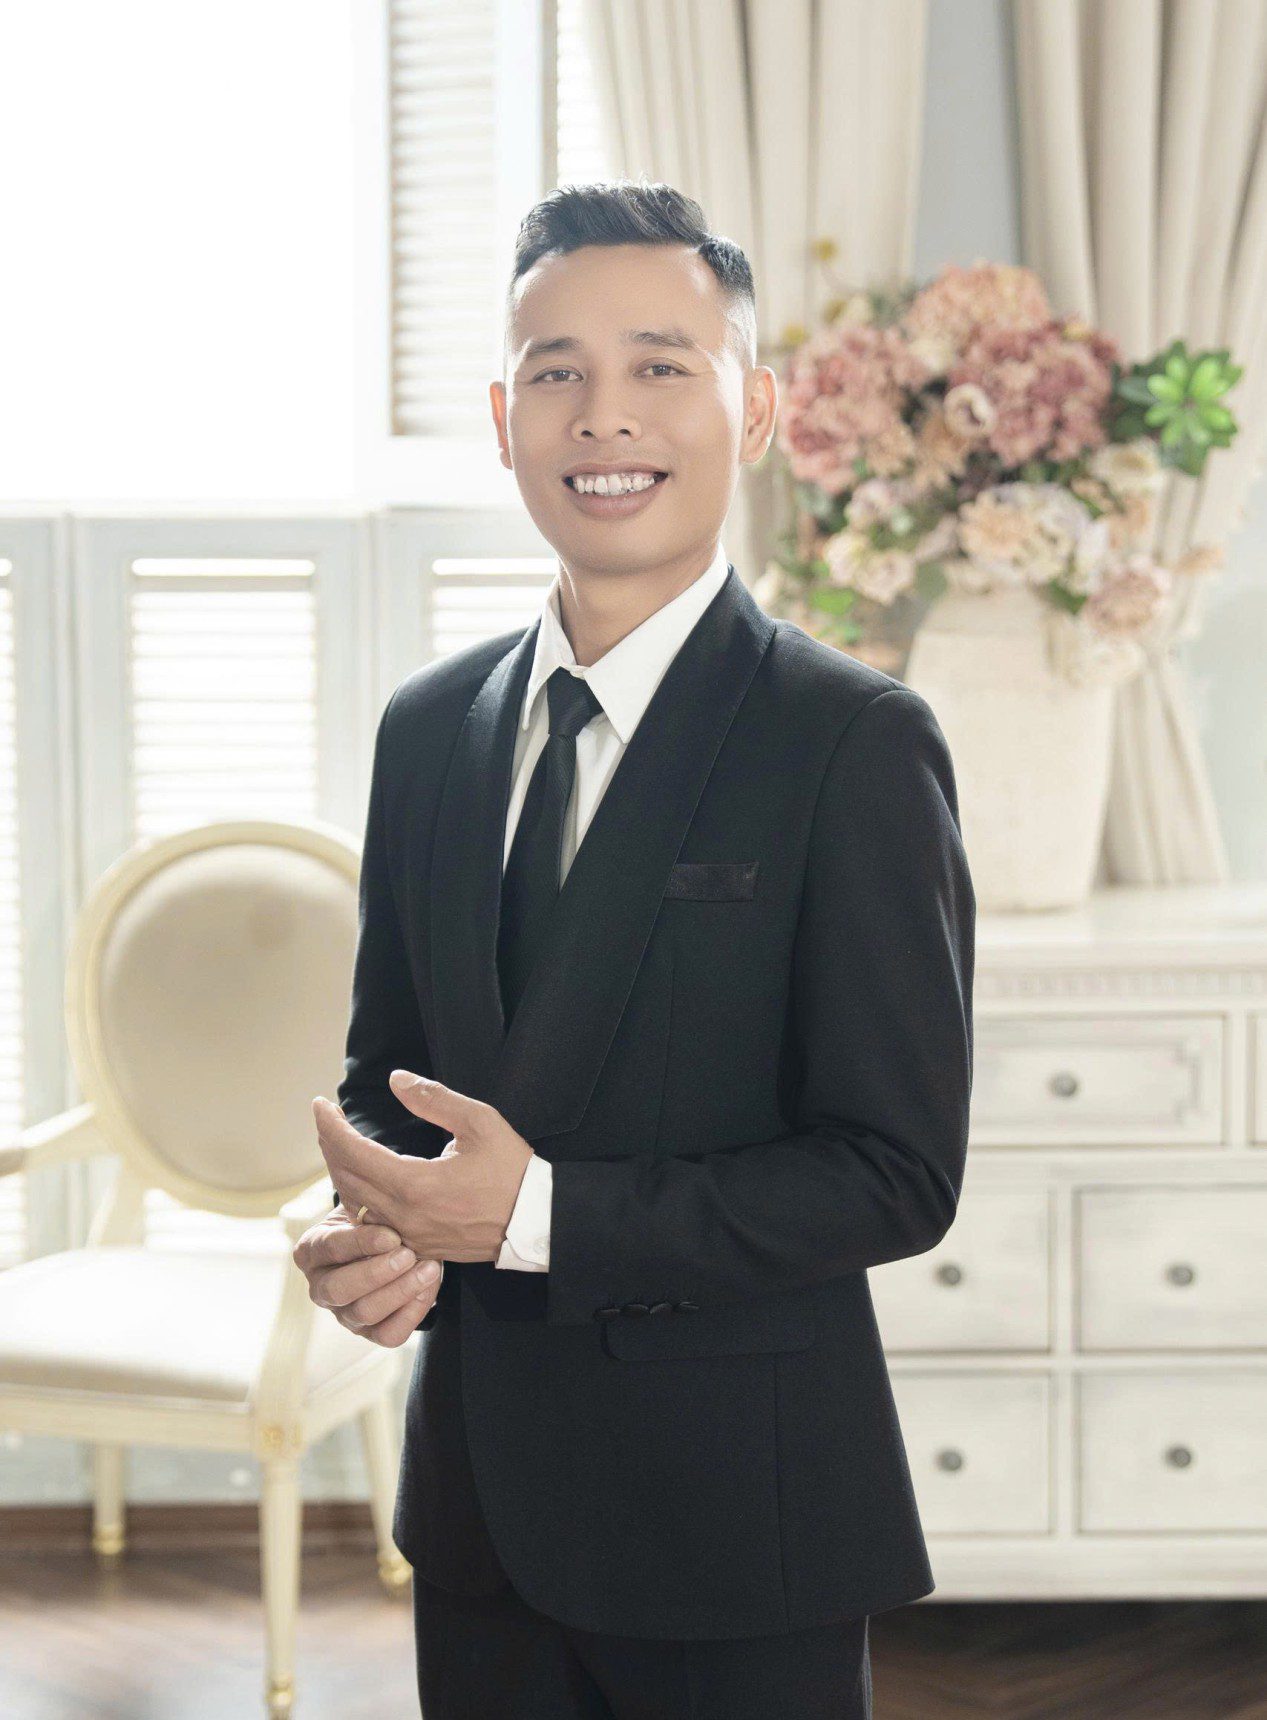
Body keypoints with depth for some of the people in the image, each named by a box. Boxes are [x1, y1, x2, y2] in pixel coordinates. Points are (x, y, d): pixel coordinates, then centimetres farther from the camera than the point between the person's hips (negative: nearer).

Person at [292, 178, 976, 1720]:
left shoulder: (856, 742, -12)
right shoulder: (427, 727, 6)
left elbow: (898, 1174, -15)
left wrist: (540, 1213, -21)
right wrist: (376, 1225, -8)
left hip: (737, 1529, -5)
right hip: (480, 1493, 5)